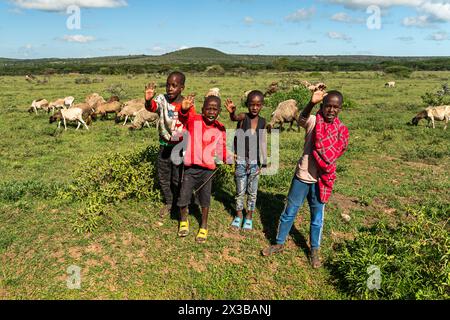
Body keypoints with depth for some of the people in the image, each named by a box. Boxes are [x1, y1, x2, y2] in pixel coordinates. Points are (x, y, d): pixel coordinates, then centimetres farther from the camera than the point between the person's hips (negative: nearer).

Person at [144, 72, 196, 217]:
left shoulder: (188, 103, -11)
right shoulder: (162, 99, -8)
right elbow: (152, 107, -29)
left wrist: (185, 111, -48)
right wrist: (148, 100, -54)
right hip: (165, 146, 3)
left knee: (178, 179, 8)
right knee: (163, 177, 15)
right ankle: (169, 203, 37)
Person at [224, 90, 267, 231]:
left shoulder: (262, 121, -2)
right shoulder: (243, 117, -12)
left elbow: (262, 141, 7)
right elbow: (234, 118, -36)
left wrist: (264, 162, 8)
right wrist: (232, 112, -60)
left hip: (254, 161, 2)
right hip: (241, 160, -2)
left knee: (252, 191, 13)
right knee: (240, 191, 11)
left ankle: (249, 217, 29)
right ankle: (239, 215, 30)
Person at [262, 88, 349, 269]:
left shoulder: (341, 130, -3)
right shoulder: (313, 121, -7)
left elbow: (336, 152, -6)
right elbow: (302, 119, -24)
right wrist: (312, 103, -39)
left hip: (321, 180, 1)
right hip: (302, 176, -1)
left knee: (317, 218, 15)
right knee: (289, 213, 12)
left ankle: (314, 251, 33)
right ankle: (279, 244, 31)